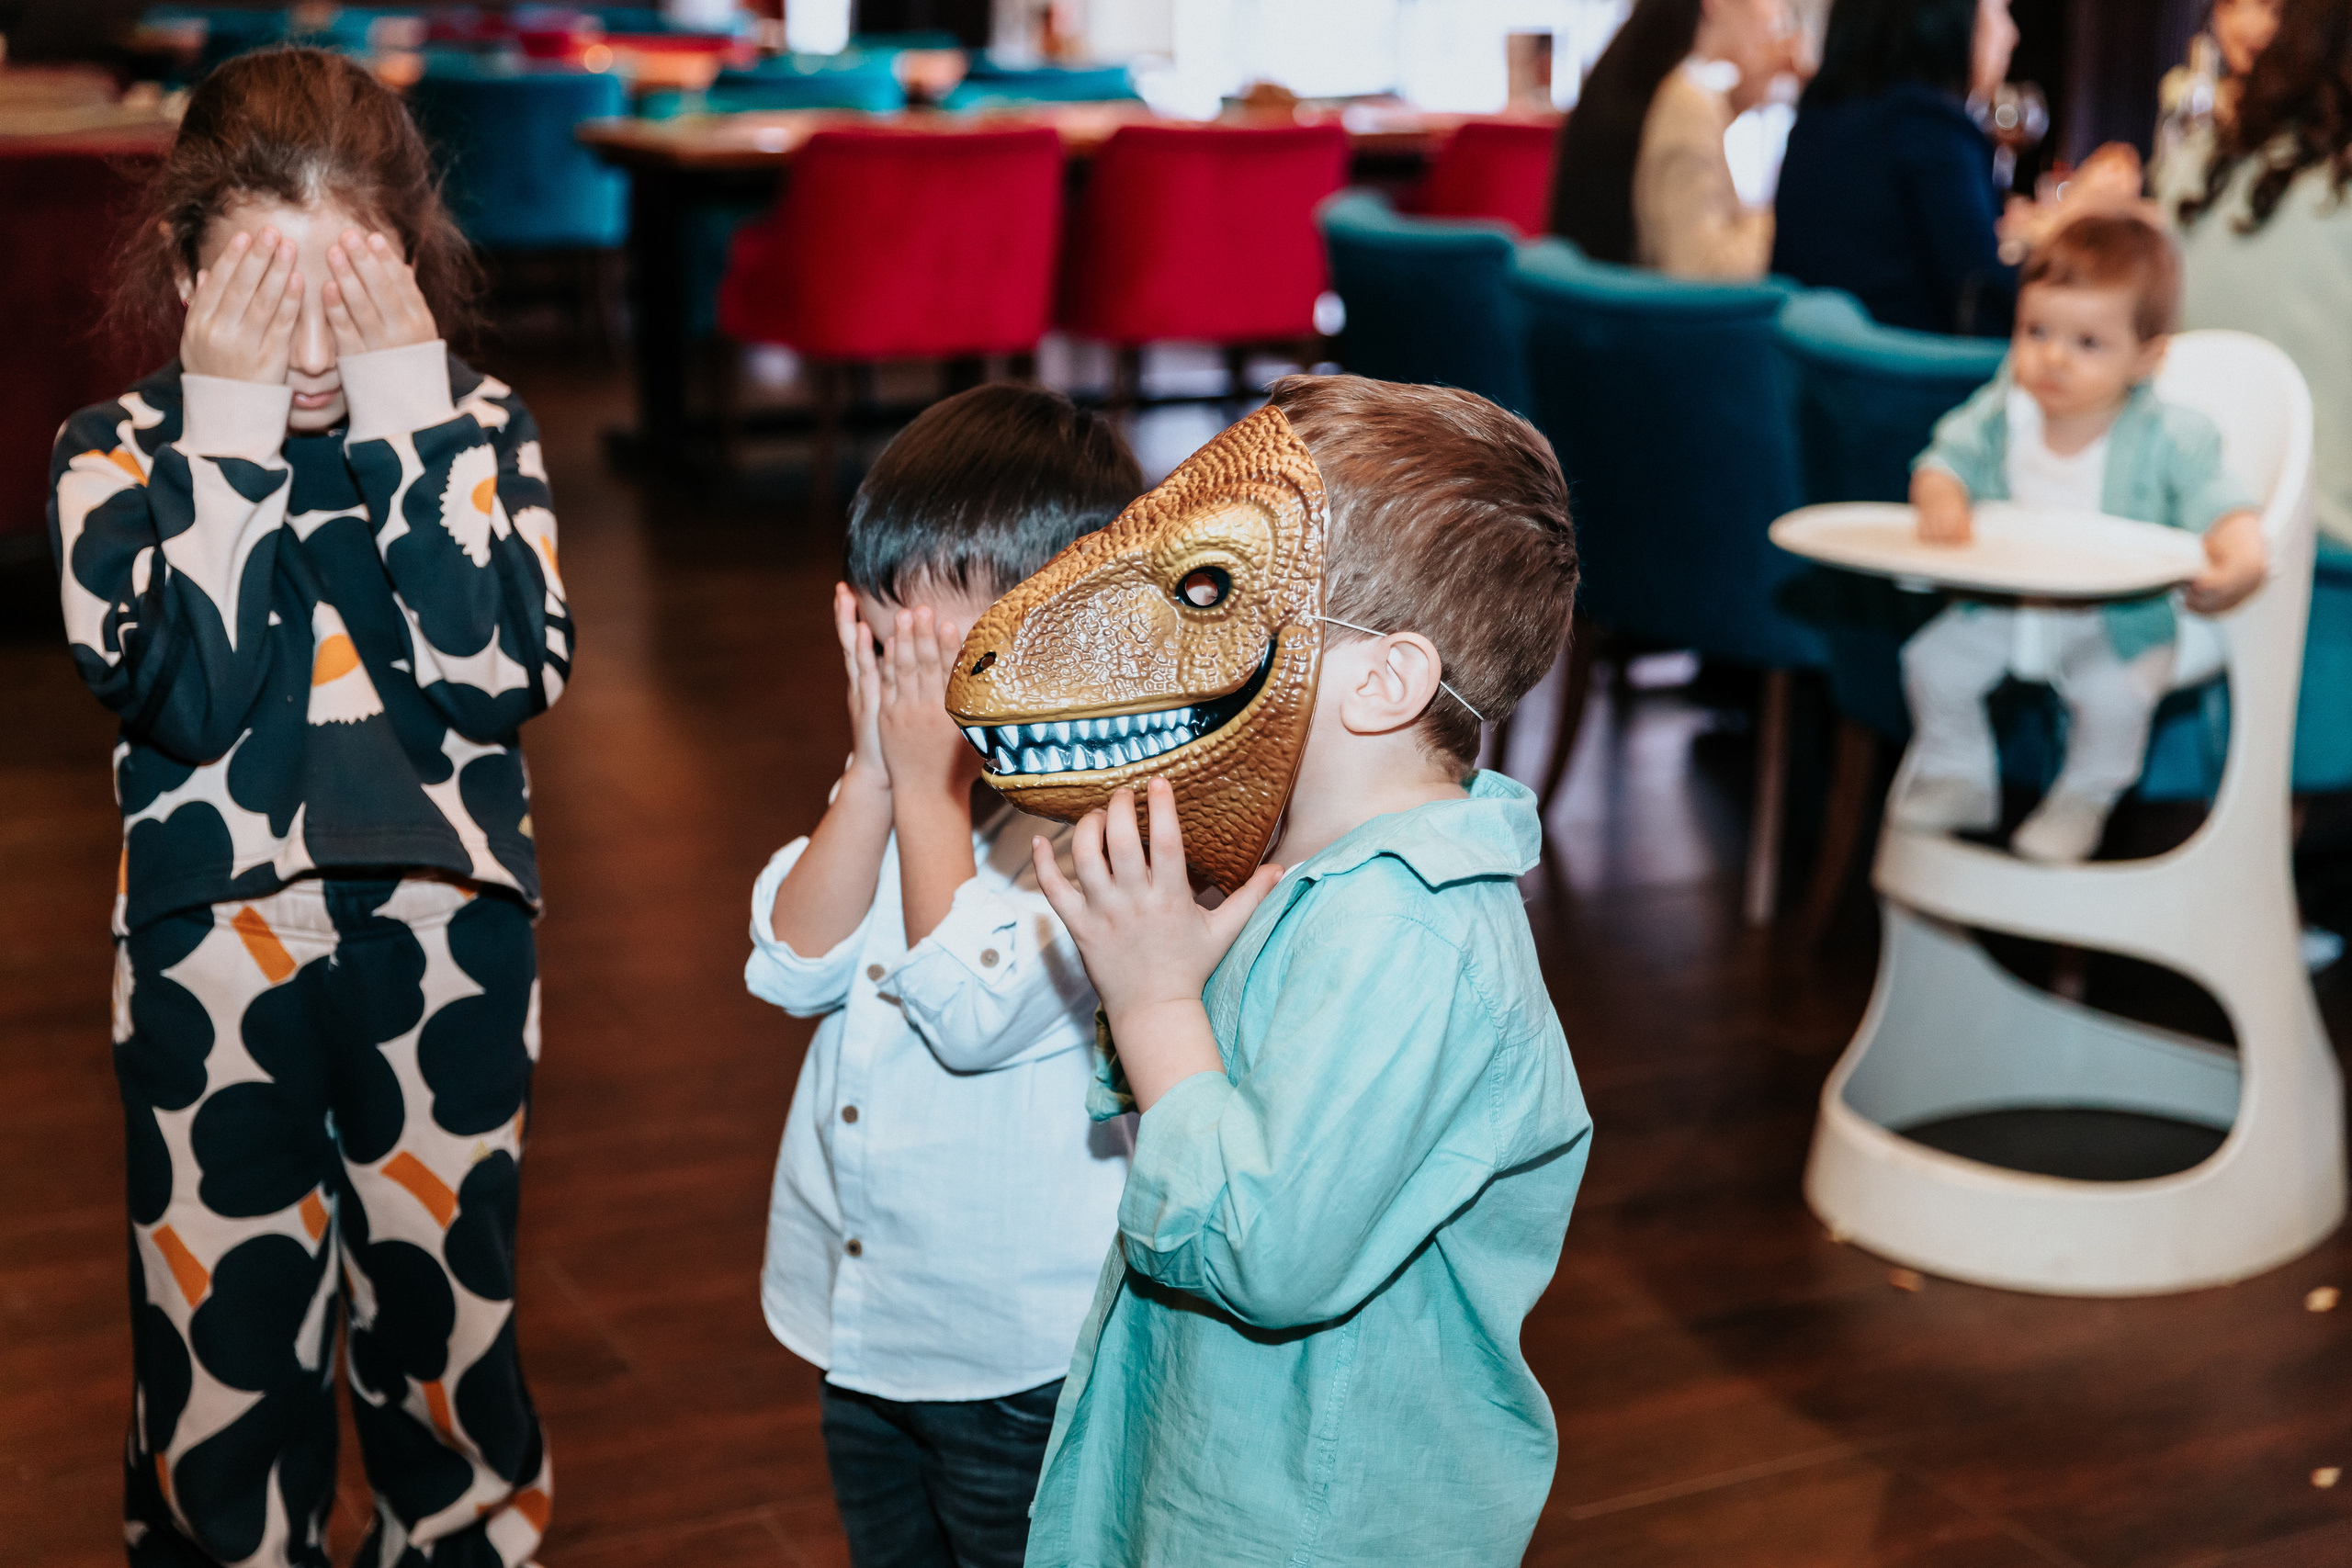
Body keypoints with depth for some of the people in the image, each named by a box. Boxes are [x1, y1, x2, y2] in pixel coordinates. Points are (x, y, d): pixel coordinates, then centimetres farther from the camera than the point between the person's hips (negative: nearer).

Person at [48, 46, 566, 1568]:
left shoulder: (476, 428, 0)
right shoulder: (119, 454, -2)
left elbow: (505, 675, -16)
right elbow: (185, 696, -18)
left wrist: (411, 411, -18)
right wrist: (230, 425, -19)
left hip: (445, 941, 1)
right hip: (212, 951, 0)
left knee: (451, 1308, 16)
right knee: (225, 1329, 11)